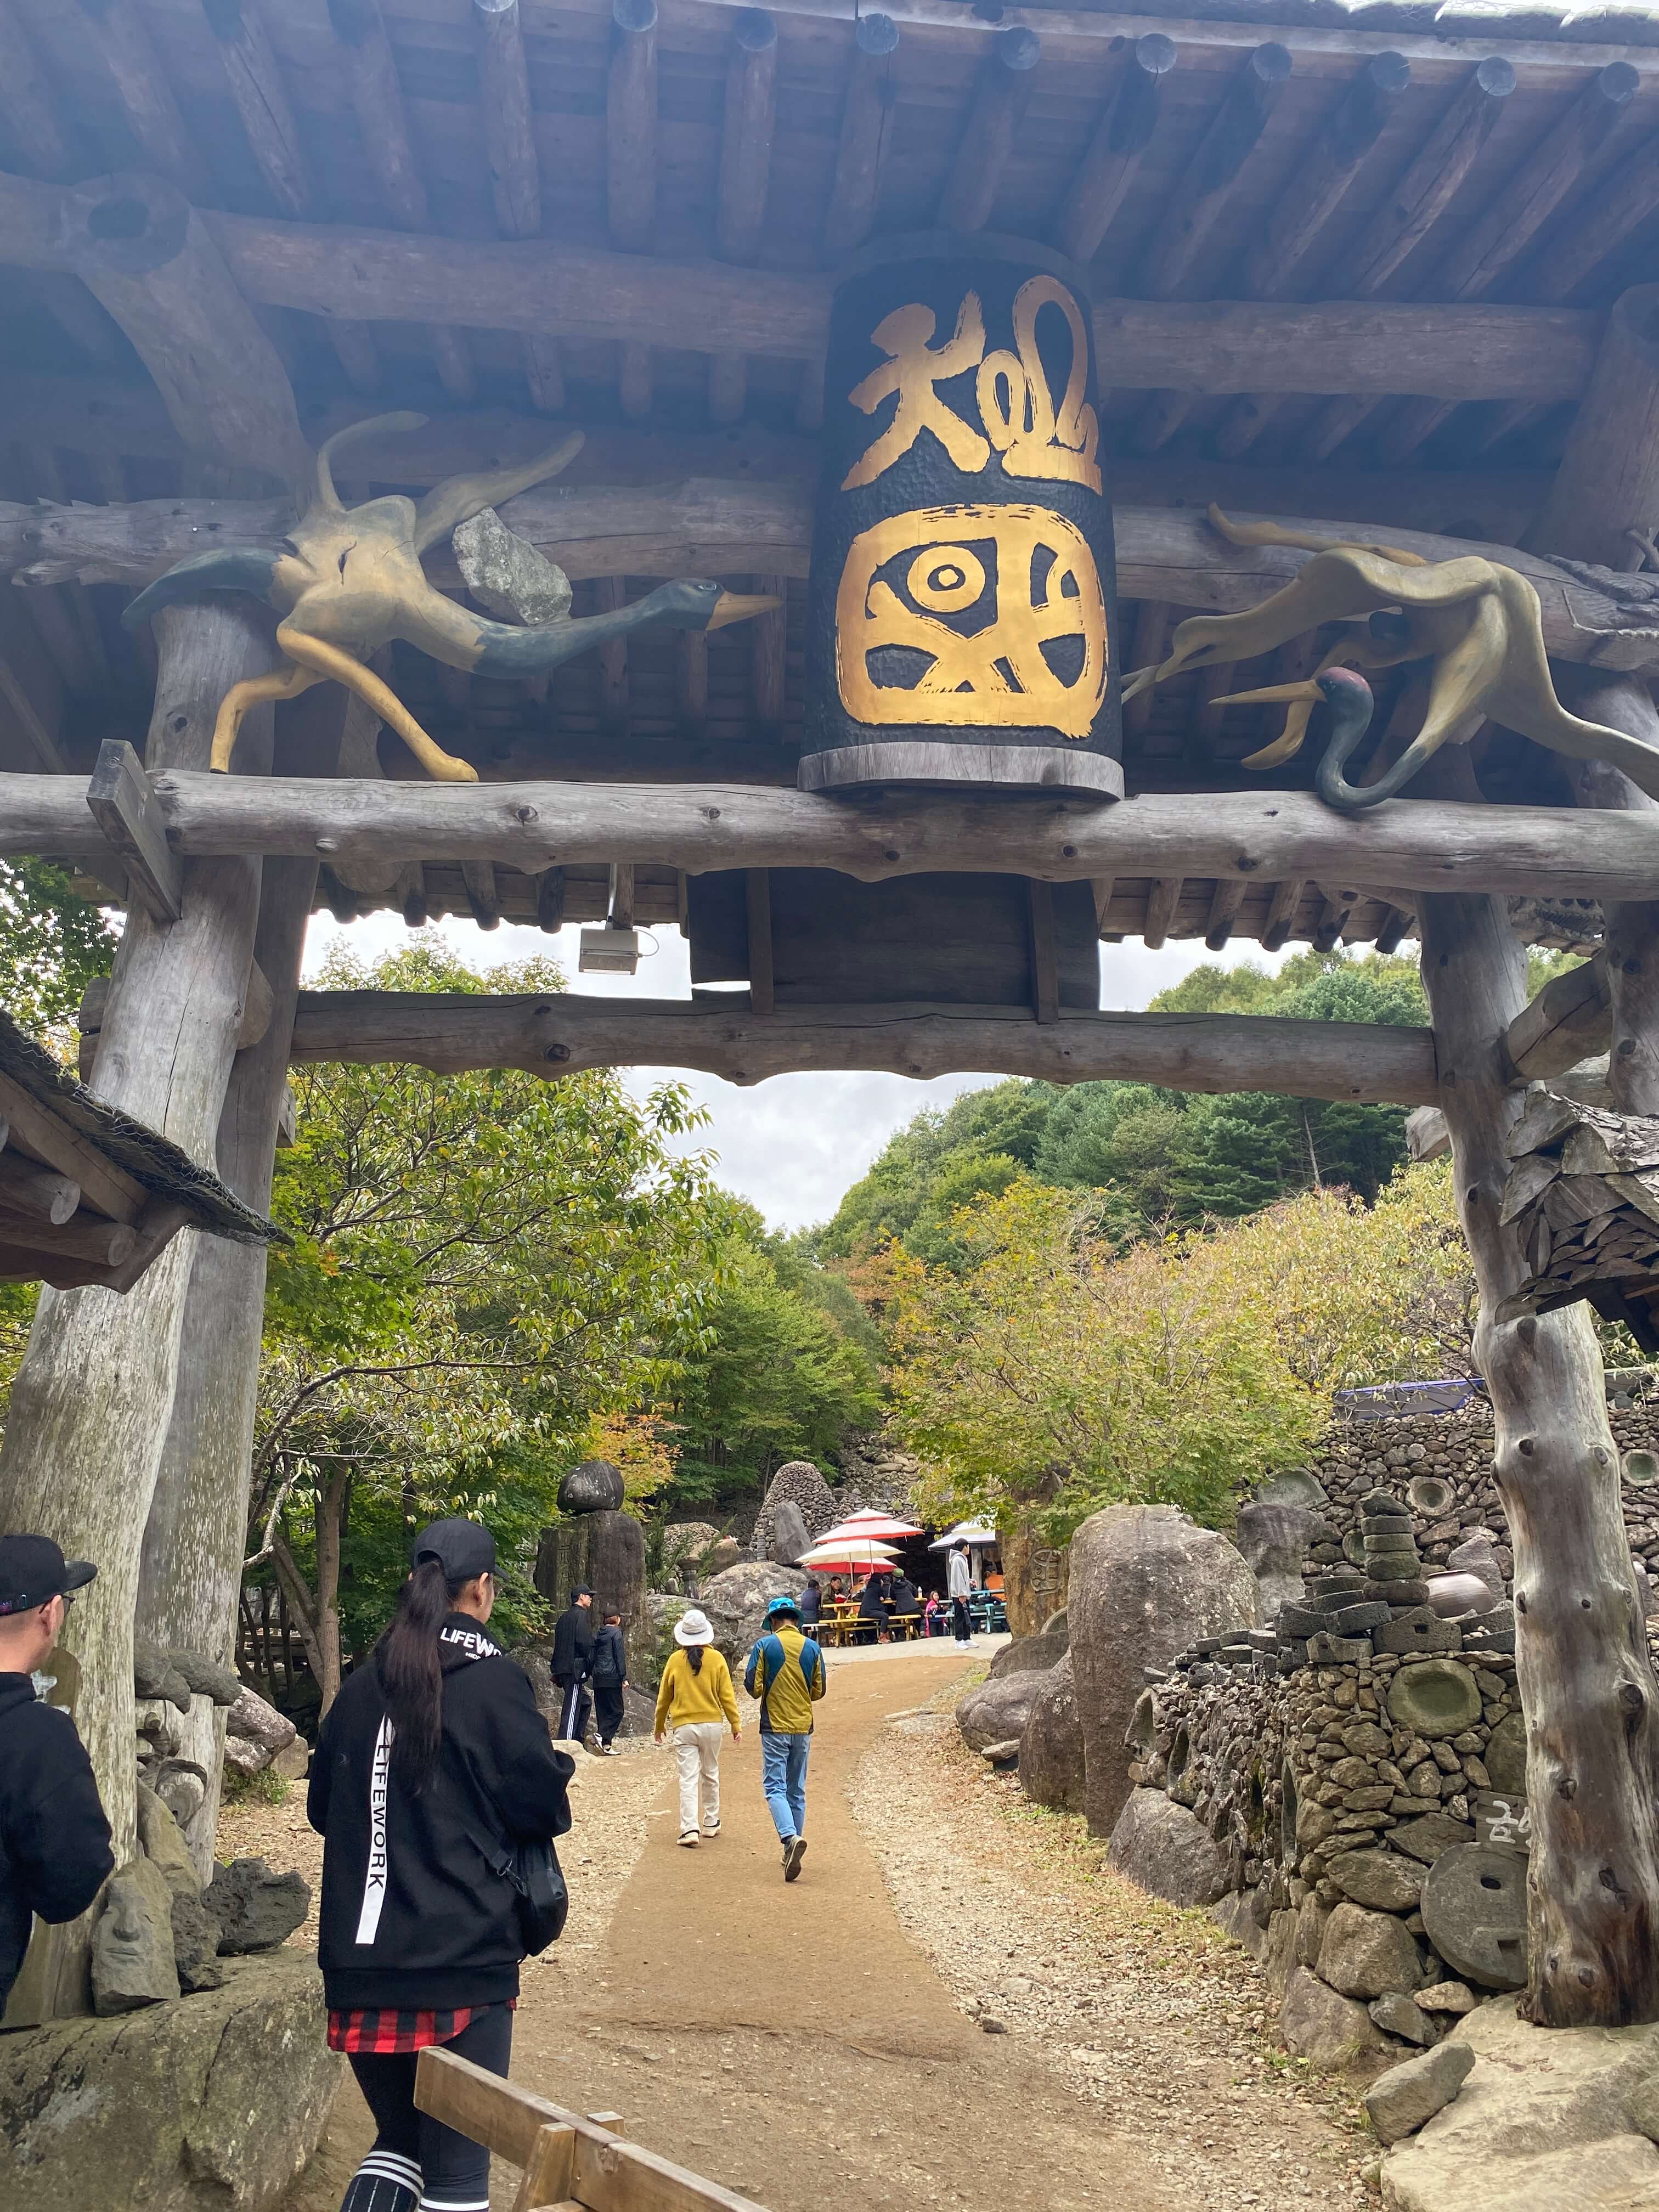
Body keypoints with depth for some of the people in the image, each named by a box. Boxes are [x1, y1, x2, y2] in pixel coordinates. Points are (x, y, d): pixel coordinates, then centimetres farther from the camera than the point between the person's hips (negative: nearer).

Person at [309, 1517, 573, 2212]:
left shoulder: (362, 1684, 6)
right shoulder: (493, 1680, -10)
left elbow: (322, 1808, 16)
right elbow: (540, 1803, -8)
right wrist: (557, 1773, 12)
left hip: (360, 1960, 5)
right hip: (462, 1954, -5)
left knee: (399, 2136, 23)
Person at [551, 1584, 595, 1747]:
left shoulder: (564, 1617, 19)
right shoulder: (581, 1615, -8)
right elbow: (584, 1642, -17)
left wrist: (557, 1672, 20)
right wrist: (590, 1665, -8)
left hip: (562, 1668, 9)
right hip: (575, 1668, -9)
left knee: (585, 1702, 19)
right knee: (572, 1706, -9)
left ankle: (578, 1739, 19)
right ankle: (566, 1743, -12)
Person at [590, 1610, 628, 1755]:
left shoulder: (598, 1635, 15)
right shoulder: (616, 1633, -5)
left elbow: (593, 1656, 15)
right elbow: (620, 1656, -10)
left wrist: (593, 1674, 17)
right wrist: (624, 1677, -10)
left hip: (598, 1679, 7)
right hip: (612, 1678, -7)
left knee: (603, 1712, 8)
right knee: (617, 1711, -3)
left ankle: (606, 1745, 7)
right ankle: (604, 1736, -20)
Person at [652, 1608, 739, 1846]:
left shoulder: (675, 1660, -3)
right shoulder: (716, 1659, -4)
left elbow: (664, 1697, 5)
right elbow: (727, 1695, -3)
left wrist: (660, 1726, 19)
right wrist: (736, 1724, 5)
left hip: (684, 1726, -1)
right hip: (712, 1724, 1)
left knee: (688, 1779, -1)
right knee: (711, 1775, 17)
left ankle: (690, 1829, -12)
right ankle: (711, 1824, 27)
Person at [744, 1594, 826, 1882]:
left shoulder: (765, 1646, -8)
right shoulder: (812, 1648, 1)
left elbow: (754, 1688, -8)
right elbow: (819, 1691, 7)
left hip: (775, 1727, -4)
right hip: (803, 1728, 4)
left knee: (775, 1787, -2)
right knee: (797, 1791, 13)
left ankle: (790, 1837, -25)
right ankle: (792, 1852, 19)